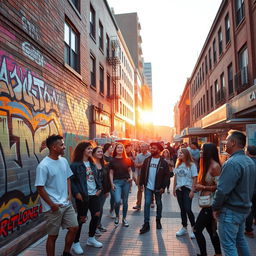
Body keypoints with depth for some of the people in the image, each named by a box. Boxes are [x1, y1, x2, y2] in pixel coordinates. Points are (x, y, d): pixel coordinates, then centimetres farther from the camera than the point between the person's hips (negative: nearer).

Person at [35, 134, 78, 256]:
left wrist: (69, 194, 3)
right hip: (54, 207, -6)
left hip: (67, 204, 7)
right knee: (53, 235, 7)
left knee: (74, 228, 11)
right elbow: (40, 188, -16)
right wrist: (52, 205, -13)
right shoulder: (43, 166, -18)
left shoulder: (64, 161, 3)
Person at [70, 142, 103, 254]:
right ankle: (76, 243, 24)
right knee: (81, 218, 4)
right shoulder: (75, 165, -12)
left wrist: (99, 188, 6)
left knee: (96, 215, 12)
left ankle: (91, 238, 34)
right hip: (82, 196, -7)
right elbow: (71, 180, -14)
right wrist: (76, 193, -18)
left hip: (94, 194, 7)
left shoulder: (92, 163, 11)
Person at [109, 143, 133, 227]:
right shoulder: (112, 160, 2)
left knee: (125, 201, 9)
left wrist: (131, 177, -6)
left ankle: (124, 218, 26)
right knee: (117, 200, -16)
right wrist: (112, 183, -5)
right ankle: (117, 216, 13)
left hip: (126, 181, 2)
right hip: (116, 182, -2)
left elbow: (130, 170, 12)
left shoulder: (127, 160, 5)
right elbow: (111, 173, 3)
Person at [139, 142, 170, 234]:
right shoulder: (147, 160, 1)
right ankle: (146, 224, 5)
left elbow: (167, 175, -8)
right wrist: (141, 183, 0)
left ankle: (158, 221, 34)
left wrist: (163, 187, -13)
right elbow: (143, 172, 4)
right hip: (148, 186, 2)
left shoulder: (163, 162, -8)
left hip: (158, 187, -1)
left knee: (158, 204, 14)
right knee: (147, 203, -3)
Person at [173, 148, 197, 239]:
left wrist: (192, 191, -11)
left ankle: (193, 228, 10)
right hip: (179, 189, 5)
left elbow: (194, 178, -7)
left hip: (187, 189, -5)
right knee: (182, 209, 11)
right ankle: (184, 228, 24)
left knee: (188, 209, -9)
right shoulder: (178, 164, 9)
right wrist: (174, 188, 9)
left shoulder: (191, 165, -6)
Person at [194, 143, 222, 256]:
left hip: (211, 204, -9)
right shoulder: (208, 165, 10)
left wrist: (203, 187, -16)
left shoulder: (215, 166, -18)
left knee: (197, 229, -3)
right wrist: (200, 185, 3)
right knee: (211, 230, 19)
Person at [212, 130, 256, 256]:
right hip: (244, 208, 9)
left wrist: (215, 207, -13)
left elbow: (223, 190, -26)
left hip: (231, 211, -9)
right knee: (240, 239, 24)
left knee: (228, 245, 4)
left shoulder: (232, 163, -25)